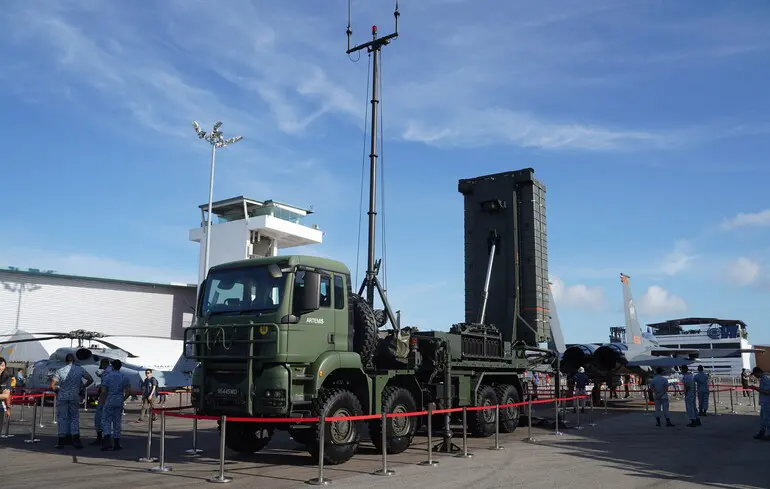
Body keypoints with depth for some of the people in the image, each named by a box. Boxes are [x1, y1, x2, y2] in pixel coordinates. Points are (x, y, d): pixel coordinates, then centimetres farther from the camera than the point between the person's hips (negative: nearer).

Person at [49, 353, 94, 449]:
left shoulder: (60, 371, -4)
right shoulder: (80, 370, 0)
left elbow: (52, 385, -8)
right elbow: (90, 379, 4)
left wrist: (56, 390, 12)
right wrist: (83, 387, 17)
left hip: (62, 397, -1)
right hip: (74, 397, 1)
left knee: (62, 418, 7)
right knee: (75, 417, 8)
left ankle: (61, 441, 10)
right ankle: (76, 439, 1)